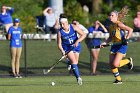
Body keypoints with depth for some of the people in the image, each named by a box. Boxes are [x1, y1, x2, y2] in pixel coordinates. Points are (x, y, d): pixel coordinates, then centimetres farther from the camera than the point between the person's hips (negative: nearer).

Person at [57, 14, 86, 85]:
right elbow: (59, 44, -9)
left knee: (75, 62, 9)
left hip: (76, 46, 2)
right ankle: (78, 77, -24)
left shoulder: (73, 27, -14)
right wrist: (62, 50, -28)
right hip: (67, 48, -2)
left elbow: (83, 35, -12)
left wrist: (77, 41, -26)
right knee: (73, 61, -20)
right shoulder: (60, 32, -15)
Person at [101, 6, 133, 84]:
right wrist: (105, 43, 9)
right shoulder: (110, 26, 10)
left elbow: (130, 30, -22)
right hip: (114, 46, 8)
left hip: (122, 45, -8)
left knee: (115, 64, -16)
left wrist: (126, 38, -29)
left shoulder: (119, 24, -14)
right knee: (111, 64, 1)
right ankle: (118, 79, 17)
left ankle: (128, 61, 12)